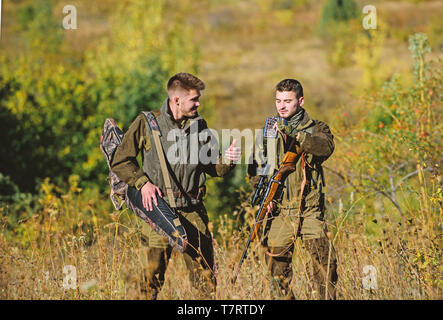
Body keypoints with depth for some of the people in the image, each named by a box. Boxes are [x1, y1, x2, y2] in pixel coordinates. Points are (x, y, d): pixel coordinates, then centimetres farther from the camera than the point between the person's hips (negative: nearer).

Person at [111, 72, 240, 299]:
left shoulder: (199, 125, 9)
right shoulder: (147, 123, -3)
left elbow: (211, 167, 17)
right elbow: (120, 161, 2)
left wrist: (227, 161, -3)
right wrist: (143, 182, -10)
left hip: (193, 211, 3)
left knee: (206, 279, 2)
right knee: (152, 277, 0)